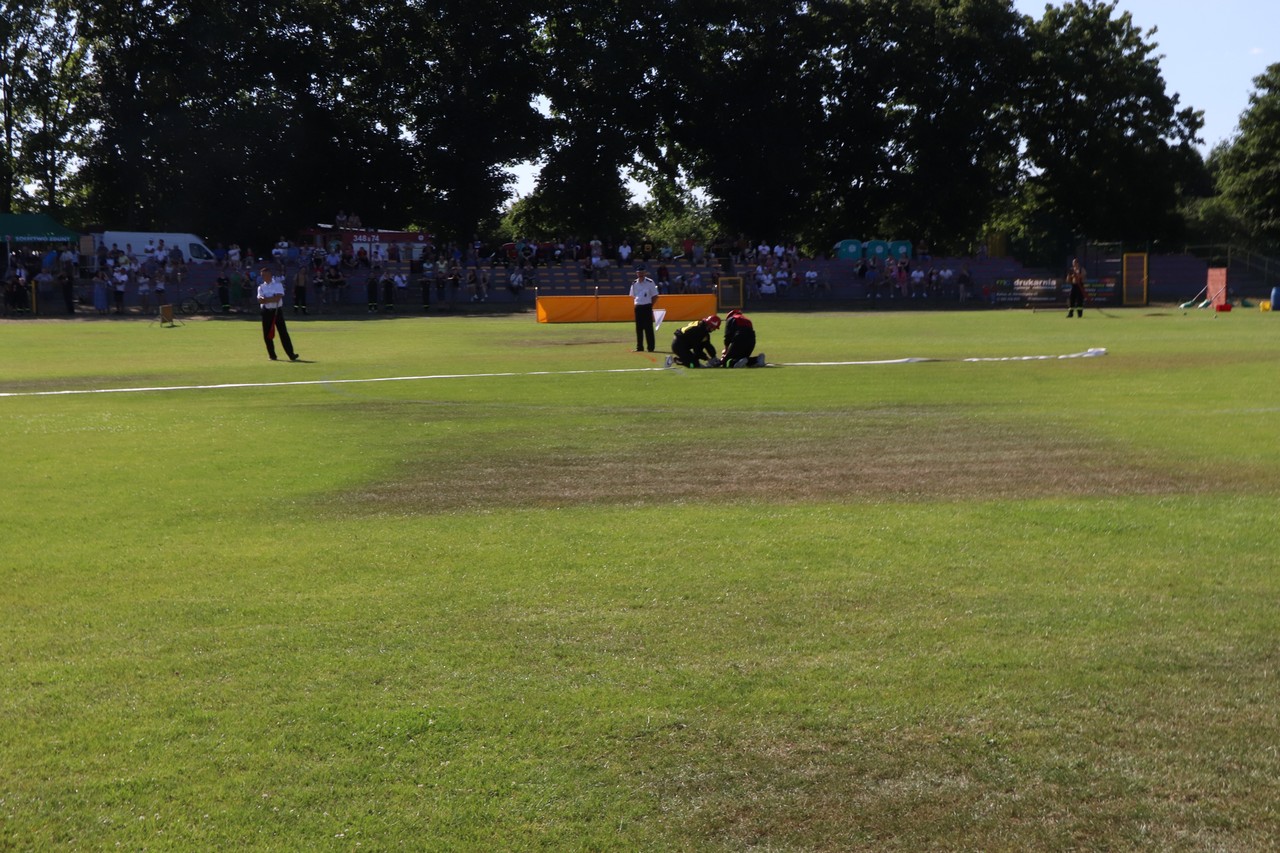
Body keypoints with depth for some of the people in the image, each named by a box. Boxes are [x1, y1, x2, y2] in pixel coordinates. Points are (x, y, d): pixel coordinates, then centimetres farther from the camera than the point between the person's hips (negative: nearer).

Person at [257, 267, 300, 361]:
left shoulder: (278, 285, 1)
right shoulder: (261, 287, 10)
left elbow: (278, 297, -15)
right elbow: (260, 300, -6)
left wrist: (266, 299, -13)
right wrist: (272, 299, -20)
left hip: (277, 311, -3)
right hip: (266, 312, 3)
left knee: (283, 332, -6)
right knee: (267, 334, 2)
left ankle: (291, 354, -9)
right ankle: (272, 355, 13)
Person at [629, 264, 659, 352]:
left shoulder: (650, 282, -4)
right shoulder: (634, 284, 9)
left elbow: (655, 296, -2)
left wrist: (650, 305, -6)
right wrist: (637, 303, 6)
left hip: (647, 307, -4)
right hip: (638, 307, 4)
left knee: (649, 327, -3)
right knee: (639, 328, 7)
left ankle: (651, 347, 0)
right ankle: (639, 347, 13)